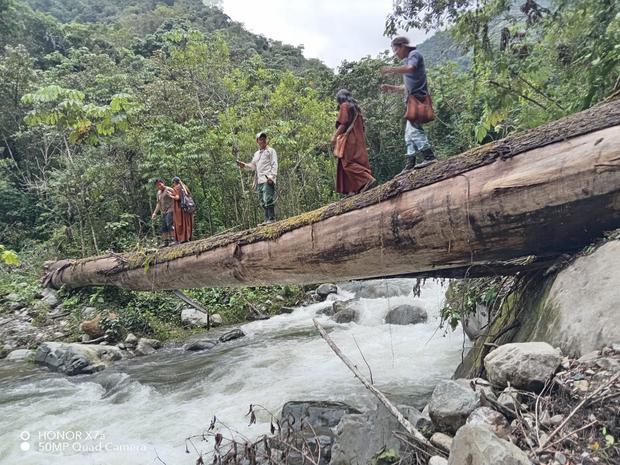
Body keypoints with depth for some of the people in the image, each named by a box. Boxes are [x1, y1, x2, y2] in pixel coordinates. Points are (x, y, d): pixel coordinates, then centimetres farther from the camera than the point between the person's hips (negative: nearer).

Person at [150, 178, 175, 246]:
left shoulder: (169, 189, -3)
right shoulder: (159, 193, 19)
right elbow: (159, 204, 23)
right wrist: (155, 213, 18)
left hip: (170, 210, -7)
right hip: (163, 212, 8)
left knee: (169, 224, -19)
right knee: (164, 227, 4)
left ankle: (172, 239, -18)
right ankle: (165, 242, 7)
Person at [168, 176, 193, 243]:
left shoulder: (176, 188, -5)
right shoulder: (184, 187, 15)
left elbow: (177, 197, -16)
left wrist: (171, 196, 0)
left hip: (179, 208, -6)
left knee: (180, 223, -2)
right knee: (187, 222, 9)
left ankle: (182, 239, -5)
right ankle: (188, 237, 8)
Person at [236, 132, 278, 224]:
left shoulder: (271, 151, 5)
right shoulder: (256, 153, 25)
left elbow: (274, 165, -4)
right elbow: (253, 166, 25)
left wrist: (272, 176, -17)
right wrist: (244, 165, 6)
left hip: (268, 180, -7)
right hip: (259, 181, 7)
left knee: (268, 199, -15)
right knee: (263, 202, 6)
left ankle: (272, 218, -13)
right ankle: (266, 219, 9)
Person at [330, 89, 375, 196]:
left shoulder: (344, 106, -3)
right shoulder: (356, 107, 20)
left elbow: (343, 124, -14)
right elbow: (360, 125, 17)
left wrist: (334, 136, -11)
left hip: (349, 139, -9)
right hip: (359, 139, 9)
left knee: (348, 163, -11)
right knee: (359, 161, 3)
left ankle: (367, 179, -25)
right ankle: (354, 189, 2)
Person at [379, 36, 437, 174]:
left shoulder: (414, 54, 2)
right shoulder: (407, 61, 28)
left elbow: (410, 68, -22)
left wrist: (391, 69, -19)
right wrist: (391, 88, 24)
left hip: (418, 97, -10)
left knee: (413, 129, -20)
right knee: (409, 133, 7)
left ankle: (429, 156, -25)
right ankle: (410, 165, 7)